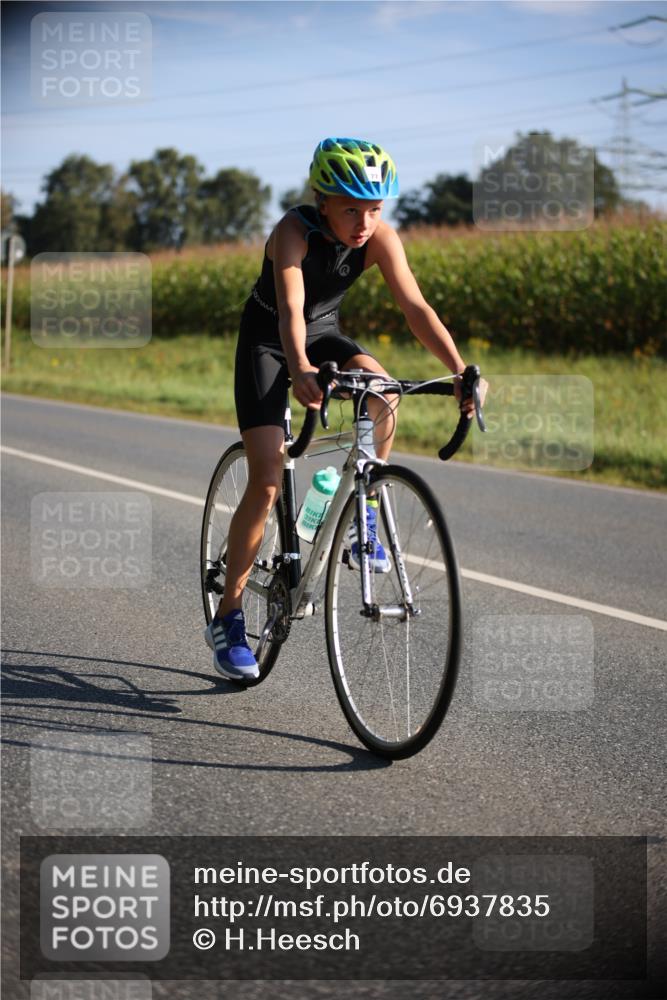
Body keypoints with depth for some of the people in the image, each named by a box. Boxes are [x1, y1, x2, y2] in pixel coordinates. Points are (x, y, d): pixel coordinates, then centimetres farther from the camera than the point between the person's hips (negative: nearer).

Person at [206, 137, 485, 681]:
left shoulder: (380, 238, -19)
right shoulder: (294, 232, -31)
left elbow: (415, 306, -26)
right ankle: (228, 617, -2)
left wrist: (461, 370, -39)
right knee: (266, 480, -13)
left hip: (324, 334, 4)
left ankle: (363, 514, -10)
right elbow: (289, 309, -45)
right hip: (266, 340, -4)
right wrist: (301, 372, -64)